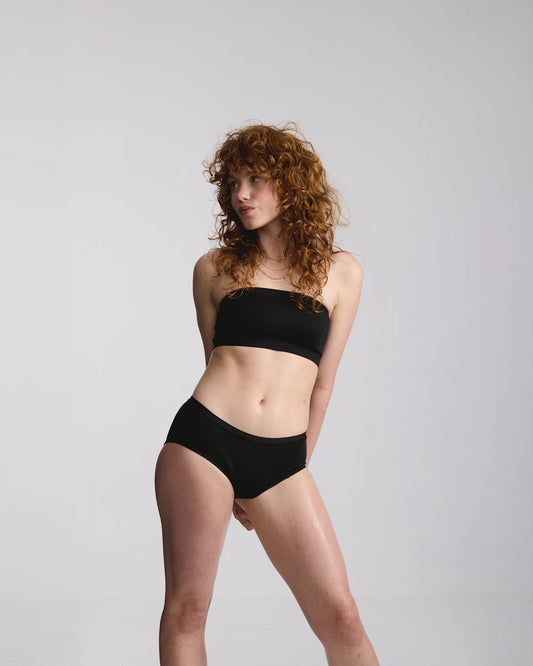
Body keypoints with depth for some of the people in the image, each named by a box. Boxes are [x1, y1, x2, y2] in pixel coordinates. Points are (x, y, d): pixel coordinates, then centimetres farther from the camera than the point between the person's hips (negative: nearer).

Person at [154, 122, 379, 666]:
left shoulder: (341, 271, 9)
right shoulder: (215, 268, 10)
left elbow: (322, 382, 13)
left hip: (281, 460, 0)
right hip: (203, 438, 0)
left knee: (339, 616, -1)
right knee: (186, 606, 3)